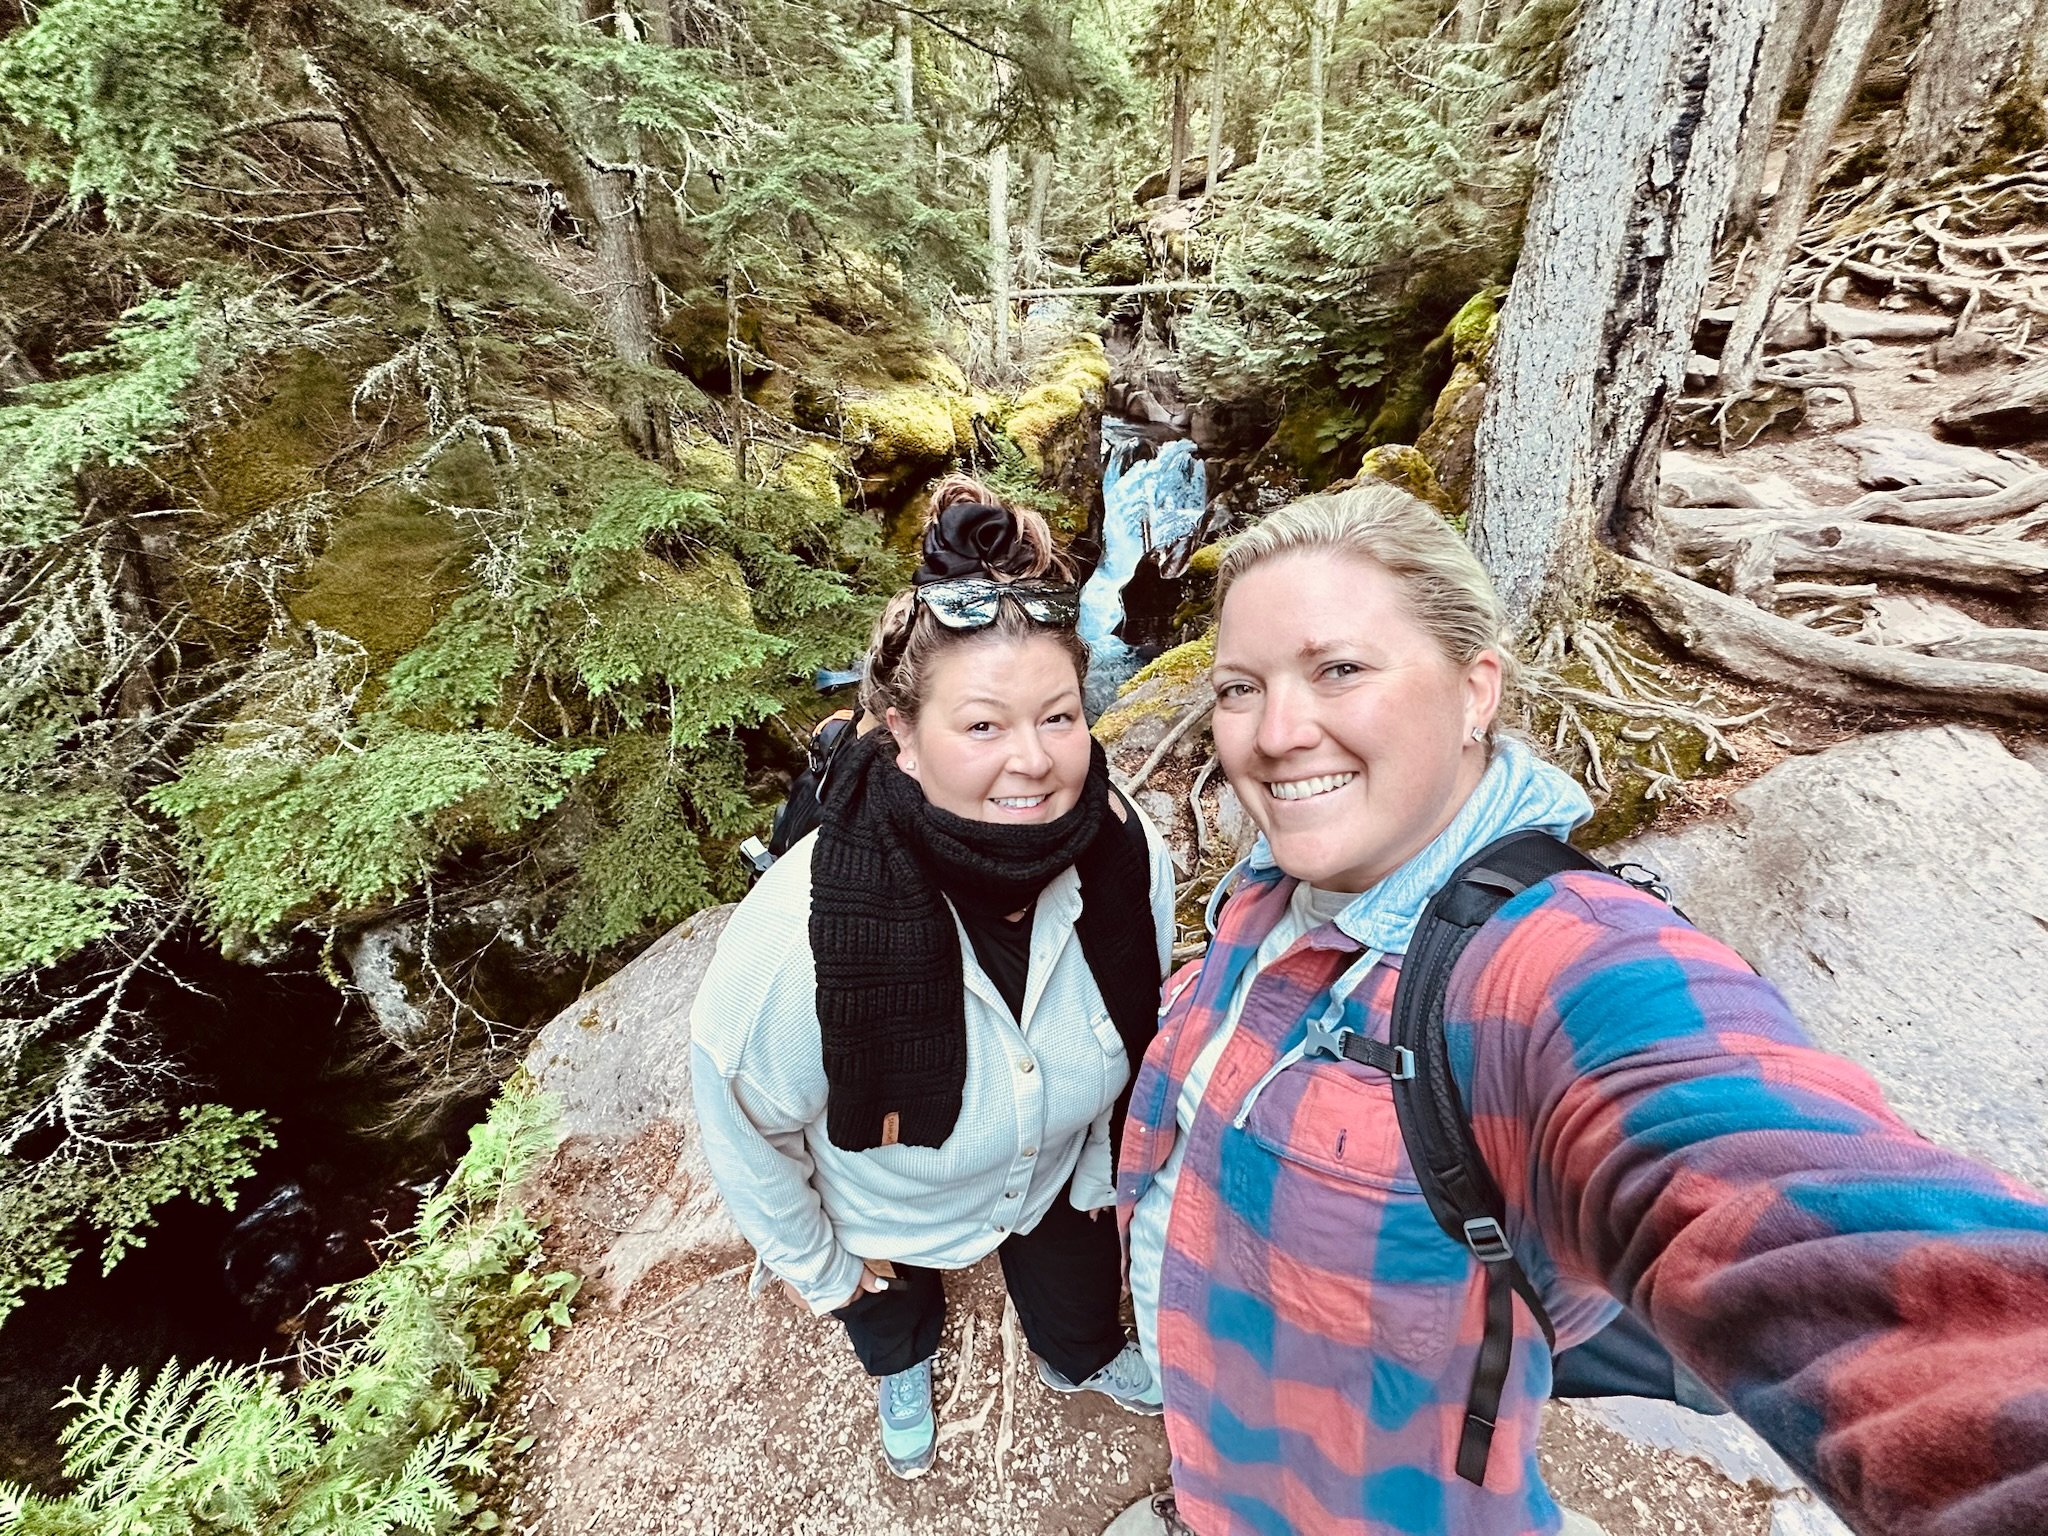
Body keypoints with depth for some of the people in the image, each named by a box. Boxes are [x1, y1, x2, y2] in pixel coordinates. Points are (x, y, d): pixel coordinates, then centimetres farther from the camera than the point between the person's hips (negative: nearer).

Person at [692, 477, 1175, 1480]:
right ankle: (902, 1369, 74)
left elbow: (1140, 1019, -9)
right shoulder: (806, 927, -44)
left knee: (1079, 1302, 33)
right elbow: (741, 1120, -22)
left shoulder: (1128, 856, -33)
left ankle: (1081, 1361, 72)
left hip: (1058, 1172, 2)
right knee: (888, 1313, 34)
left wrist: (1107, 1167, 6)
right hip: (883, 1206, -1)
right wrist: (814, 1264, -5)